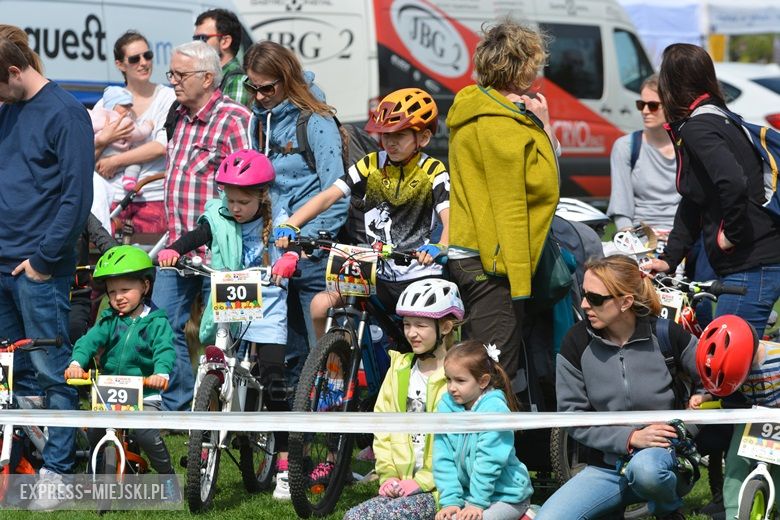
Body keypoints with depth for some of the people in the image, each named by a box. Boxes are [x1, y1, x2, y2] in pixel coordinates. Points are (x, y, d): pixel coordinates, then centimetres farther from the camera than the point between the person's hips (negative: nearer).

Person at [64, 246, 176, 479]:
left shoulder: (156, 322, -4)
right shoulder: (109, 320, 6)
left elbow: (164, 350, -20)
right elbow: (90, 340, -10)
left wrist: (161, 373, -42)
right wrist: (76, 363, -30)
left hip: (145, 393, -4)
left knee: (145, 433, -21)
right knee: (93, 432, -7)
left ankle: (168, 475, 0)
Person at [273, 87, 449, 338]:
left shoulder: (432, 172, -3)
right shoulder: (371, 165, 5)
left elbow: (449, 219, -17)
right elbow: (328, 196, -3)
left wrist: (438, 247, -41)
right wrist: (290, 225, -20)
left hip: (419, 278, -3)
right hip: (377, 275, 3)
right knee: (321, 305, -17)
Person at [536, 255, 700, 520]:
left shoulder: (665, 334, -9)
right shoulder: (577, 342, -5)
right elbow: (573, 417, -4)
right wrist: (630, 437, -16)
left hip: (663, 452, -3)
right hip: (608, 464, 3)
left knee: (645, 469, -40)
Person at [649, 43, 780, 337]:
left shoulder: (697, 128, -14)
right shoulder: (717, 119, 17)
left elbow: (733, 183, -32)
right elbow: (693, 204, 21)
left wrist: (733, 234, -16)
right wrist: (669, 259, 18)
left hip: (751, 267, -10)